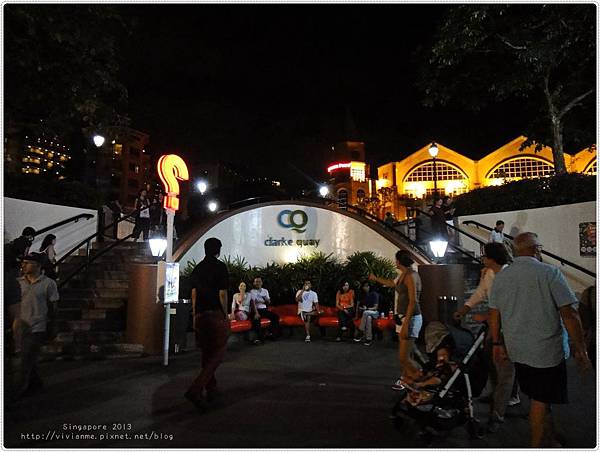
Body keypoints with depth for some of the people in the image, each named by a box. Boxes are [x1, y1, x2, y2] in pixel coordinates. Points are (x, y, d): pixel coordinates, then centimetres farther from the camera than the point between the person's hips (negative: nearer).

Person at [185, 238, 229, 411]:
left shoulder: (198, 268, 11)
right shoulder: (220, 266, -7)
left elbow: (194, 293, 11)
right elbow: (222, 293, -11)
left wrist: (195, 315, 16)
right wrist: (226, 315, -4)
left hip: (200, 316, 7)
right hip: (216, 314, -7)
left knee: (207, 354, 16)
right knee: (218, 353, -2)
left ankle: (211, 390, 24)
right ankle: (195, 389, -16)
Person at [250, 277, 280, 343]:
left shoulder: (265, 291, 14)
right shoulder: (252, 291, 0)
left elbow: (268, 303, 13)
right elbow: (253, 303, -13)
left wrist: (267, 300, -11)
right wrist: (256, 313, -26)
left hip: (264, 309, 5)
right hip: (257, 309, -5)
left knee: (275, 316, -15)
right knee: (256, 319, -35)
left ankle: (271, 333, -4)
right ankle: (258, 337, -30)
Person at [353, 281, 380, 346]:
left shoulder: (374, 294, -5)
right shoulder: (362, 294, 9)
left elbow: (375, 307, -10)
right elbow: (359, 306, 12)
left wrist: (367, 308, -19)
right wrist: (361, 308, -8)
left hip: (374, 312, -3)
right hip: (365, 313, 3)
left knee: (366, 313, -37)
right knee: (368, 318, -35)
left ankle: (361, 333, -34)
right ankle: (369, 338, -38)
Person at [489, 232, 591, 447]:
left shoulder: (500, 277, 2)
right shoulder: (549, 272, -13)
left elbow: (494, 314, 6)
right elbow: (569, 314, -14)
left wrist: (497, 344, 15)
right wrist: (580, 349, -5)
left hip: (517, 351, 5)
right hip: (547, 351, -5)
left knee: (538, 398, 20)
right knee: (541, 401, 9)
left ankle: (549, 440, 34)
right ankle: (537, 445, 21)